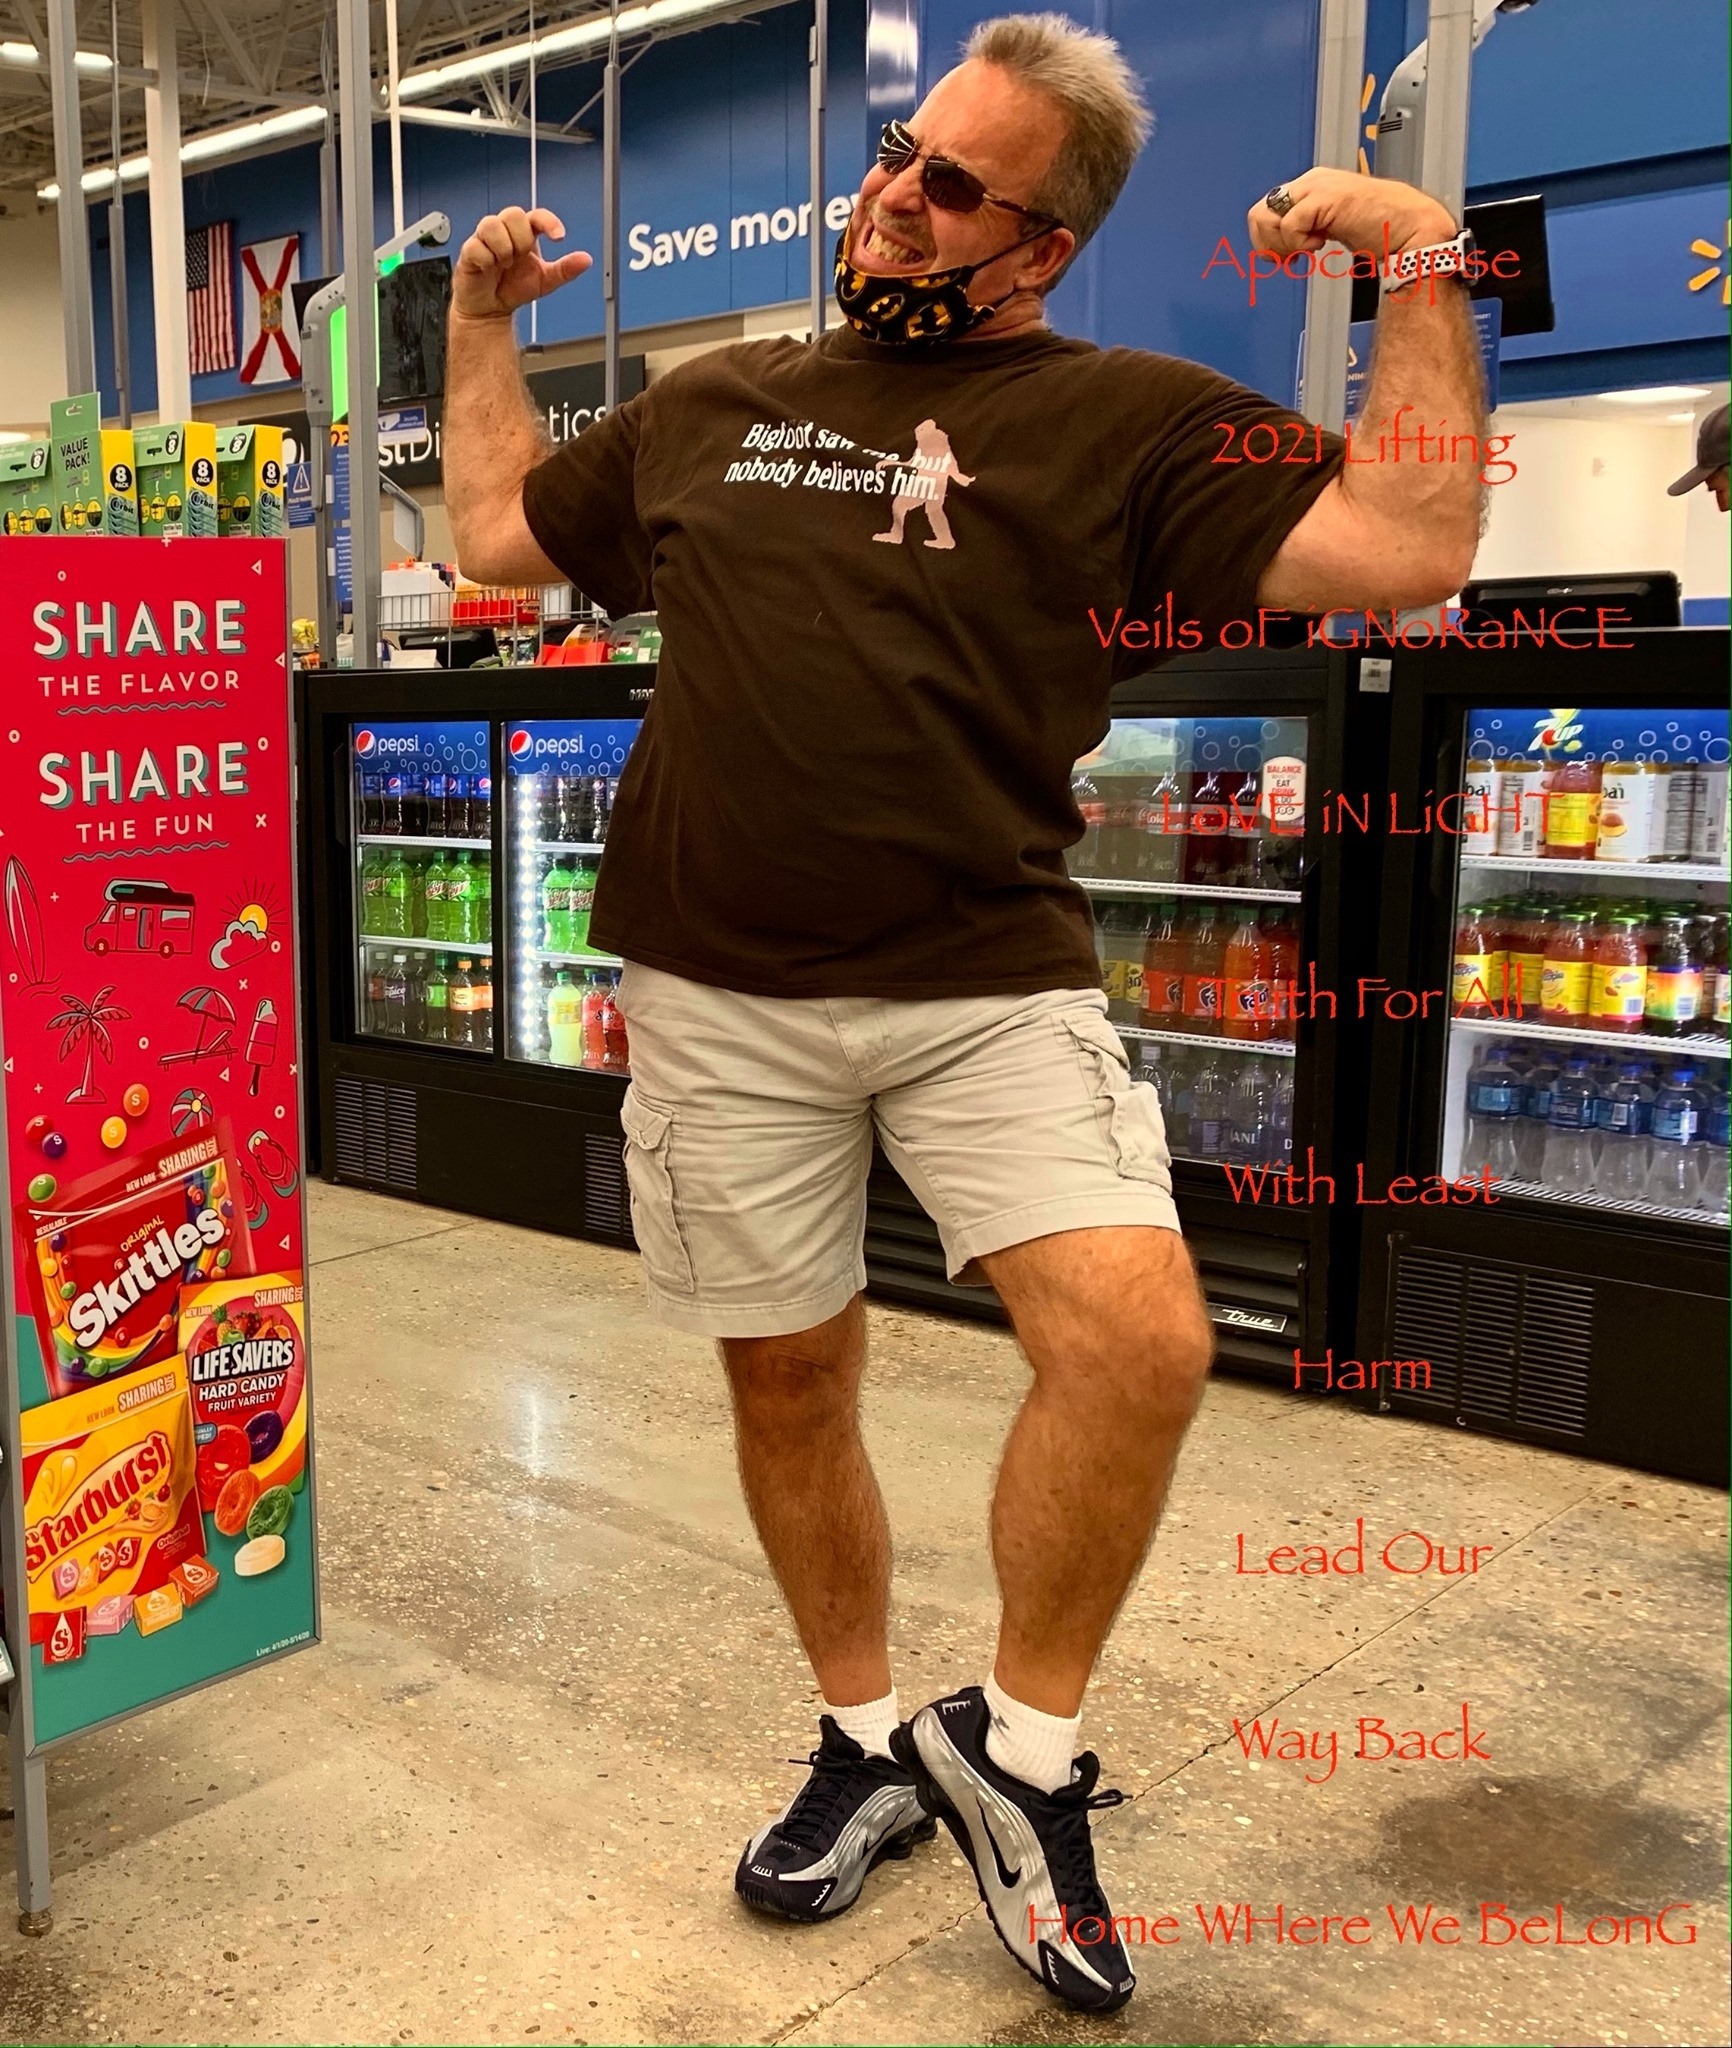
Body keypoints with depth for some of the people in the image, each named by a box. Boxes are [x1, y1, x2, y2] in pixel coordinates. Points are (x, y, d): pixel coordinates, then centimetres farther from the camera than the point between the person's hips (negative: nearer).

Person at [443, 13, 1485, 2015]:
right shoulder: (709, 404, 17)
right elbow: (497, 532, 28)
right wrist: (483, 310, 27)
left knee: (1140, 1336, -21)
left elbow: (1407, 546, -6)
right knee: (787, 1386, 10)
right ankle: (865, 1742, 34)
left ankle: (1018, 1741, 4)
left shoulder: (1126, 417, 4)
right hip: (720, 999, 3)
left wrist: (1423, 263, -6)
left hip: (989, 985, -3)